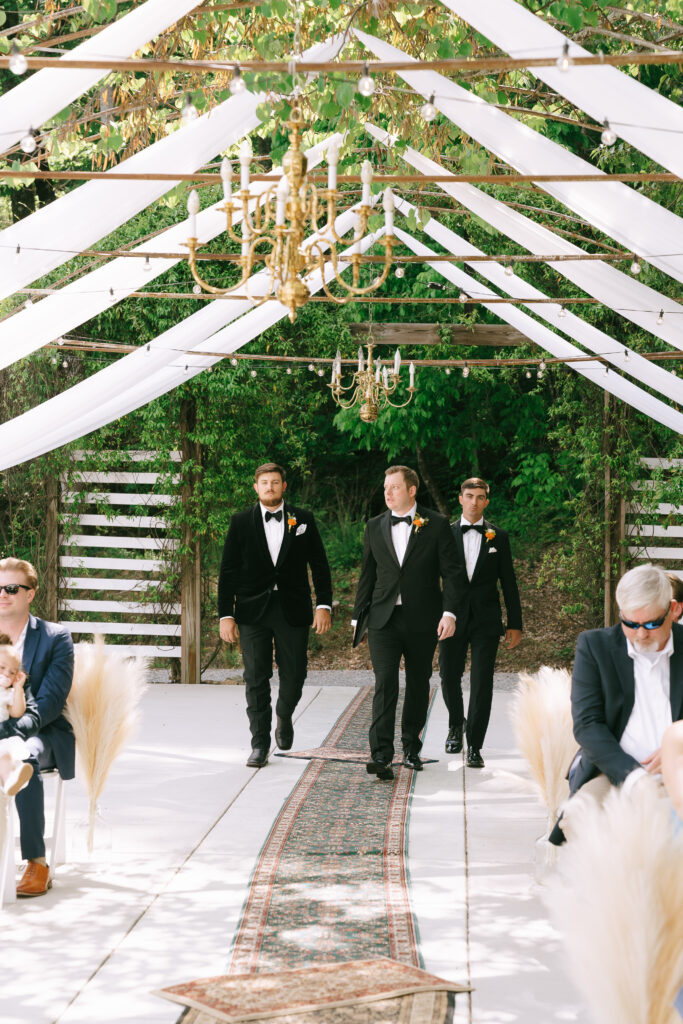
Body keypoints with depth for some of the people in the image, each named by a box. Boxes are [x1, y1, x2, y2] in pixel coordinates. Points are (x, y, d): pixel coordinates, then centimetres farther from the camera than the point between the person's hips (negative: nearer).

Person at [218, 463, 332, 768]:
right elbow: (228, 571, 4)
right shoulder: (241, 522, 4)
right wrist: (226, 614, -3)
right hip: (253, 613, 0)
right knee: (256, 680, 0)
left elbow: (319, 565, 7)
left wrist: (324, 605, -3)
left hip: (293, 611, 0)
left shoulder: (303, 519, 5)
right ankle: (260, 744, 9)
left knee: (293, 676, 1)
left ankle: (284, 716, 33)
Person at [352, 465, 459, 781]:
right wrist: (358, 616, 13)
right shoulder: (375, 527, 8)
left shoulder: (436, 525, -1)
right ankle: (381, 756, -19)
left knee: (418, 685, 10)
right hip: (384, 619, 1)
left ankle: (411, 748, 25)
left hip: (422, 621, -1)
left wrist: (449, 613, -12)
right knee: (385, 682, -13)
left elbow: (451, 572, -2)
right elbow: (367, 575, 14)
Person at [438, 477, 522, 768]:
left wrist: (515, 624, 3)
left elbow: (508, 583, 6)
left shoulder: (498, 537, 5)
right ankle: (456, 724, 36)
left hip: (486, 621, -1)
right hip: (453, 619, 1)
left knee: (482, 684, -4)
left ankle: (474, 747, 3)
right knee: (449, 678, 6)